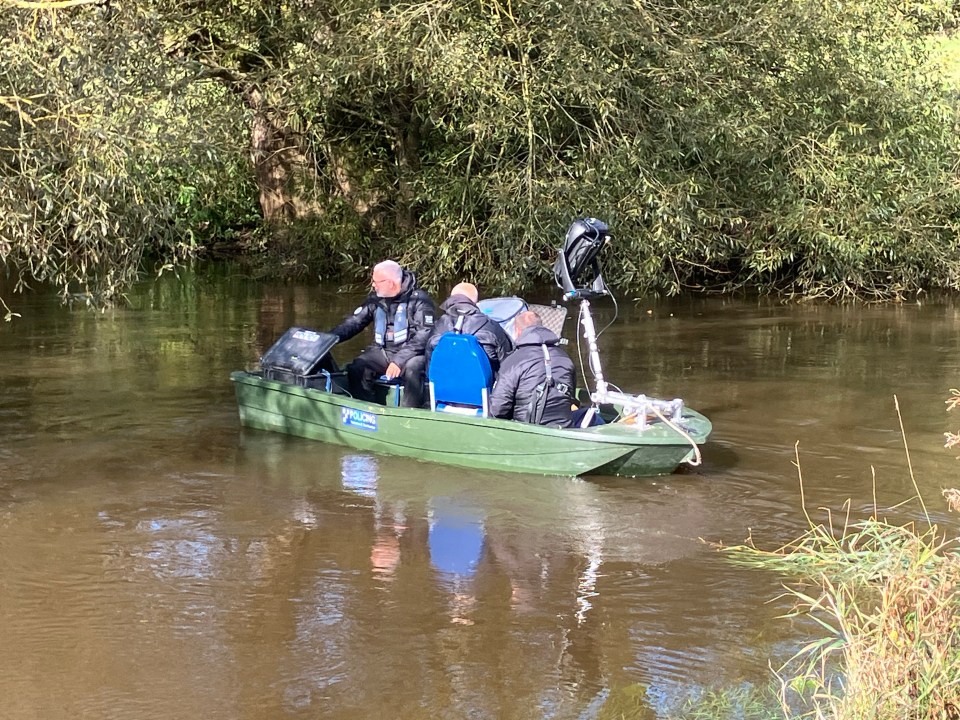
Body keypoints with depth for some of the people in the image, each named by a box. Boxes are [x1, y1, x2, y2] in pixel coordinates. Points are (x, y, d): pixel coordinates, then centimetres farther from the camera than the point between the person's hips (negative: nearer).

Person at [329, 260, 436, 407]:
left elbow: (424, 335, -18)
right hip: (383, 352, 5)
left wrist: (400, 360, -27)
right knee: (355, 369, -19)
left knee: (412, 369, -37)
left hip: (412, 353, -5)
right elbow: (353, 323, 7)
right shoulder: (375, 299, 7)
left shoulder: (418, 299, -10)